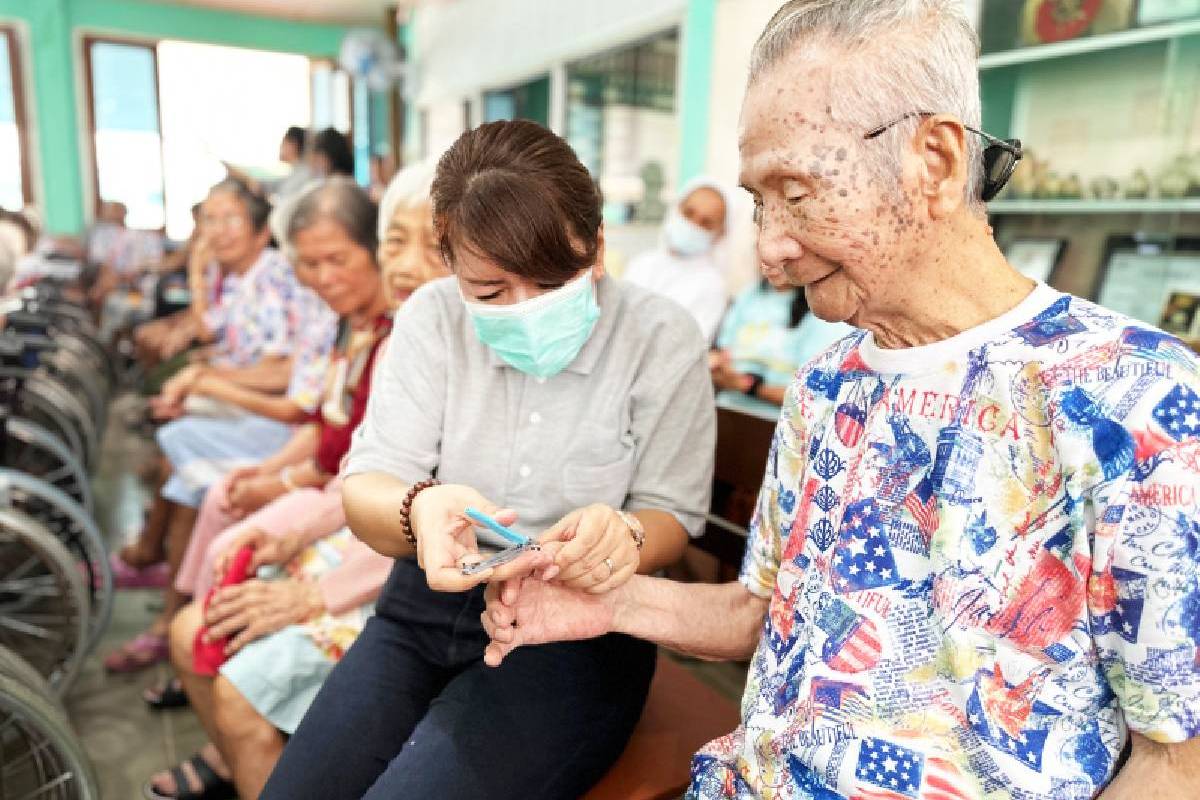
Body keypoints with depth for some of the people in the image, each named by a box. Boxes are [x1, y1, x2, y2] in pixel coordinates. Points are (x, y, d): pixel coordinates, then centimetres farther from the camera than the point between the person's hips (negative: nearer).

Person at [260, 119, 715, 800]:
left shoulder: (661, 337, -10)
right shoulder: (434, 317, -4)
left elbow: (670, 515, -6)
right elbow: (366, 487, -9)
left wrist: (624, 536, -31)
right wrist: (417, 509, -34)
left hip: (575, 631, -3)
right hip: (427, 606, 4)